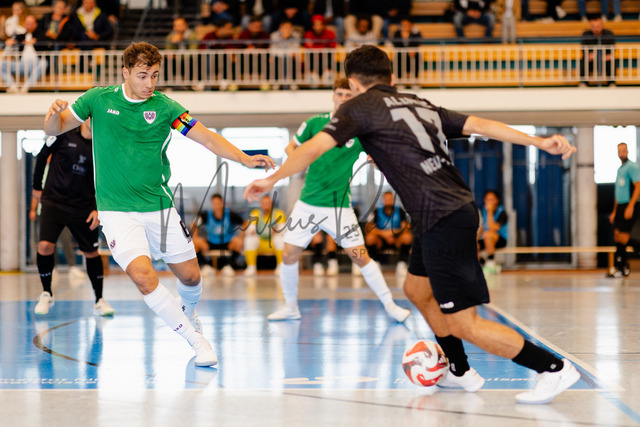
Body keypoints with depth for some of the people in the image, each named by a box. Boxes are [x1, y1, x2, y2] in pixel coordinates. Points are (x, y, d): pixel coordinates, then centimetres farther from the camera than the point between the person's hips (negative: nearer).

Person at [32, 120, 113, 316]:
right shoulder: (64, 133, -6)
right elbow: (42, 156, 5)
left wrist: (98, 209, -2)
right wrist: (37, 187, 11)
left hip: (84, 206, 2)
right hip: (54, 200, -2)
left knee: (91, 252, 4)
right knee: (45, 245, -16)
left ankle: (99, 300, 19)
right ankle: (46, 294, 4)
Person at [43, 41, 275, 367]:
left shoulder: (164, 107, -1)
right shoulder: (98, 99, 0)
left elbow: (208, 138, -5)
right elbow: (54, 129, 7)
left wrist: (244, 158, -20)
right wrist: (54, 113, -17)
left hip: (159, 207, 2)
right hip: (117, 211, -2)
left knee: (190, 276, 7)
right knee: (143, 276, -21)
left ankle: (188, 314, 43)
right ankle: (196, 340, -7)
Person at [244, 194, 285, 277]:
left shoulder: (278, 213, -1)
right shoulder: (255, 213, 2)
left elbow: (283, 230, -11)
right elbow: (250, 229, -7)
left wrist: (276, 231, -34)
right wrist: (250, 232, -32)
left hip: (274, 245, -1)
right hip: (259, 245, 1)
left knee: (280, 237, -30)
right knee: (249, 238, -26)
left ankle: (280, 267, -23)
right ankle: (251, 267, -24)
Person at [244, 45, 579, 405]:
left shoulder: (360, 107, 2)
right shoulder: (421, 104, 20)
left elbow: (315, 148, -7)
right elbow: (479, 124, 12)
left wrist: (272, 180, 6)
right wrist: (539, 142, 8)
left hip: (443, 221, -9)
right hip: (459, 209, 9)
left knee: (463, 325, -4)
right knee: (418, 290, 28)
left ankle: (555, 369, -4)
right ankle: (460, 372, 37)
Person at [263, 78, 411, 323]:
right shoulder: (315, 123, 1)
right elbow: (292, 147, 14)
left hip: (339, 205, -2)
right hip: (308, 203, 2)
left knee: (360, 256, -7)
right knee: (289, 255, 0)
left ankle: (389, 305, 5)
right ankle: (290, 307, 20)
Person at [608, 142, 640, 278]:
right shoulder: (620, 169, 20)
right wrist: (614, 211, 24)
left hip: (629, 206, -8)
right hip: (620, 206, 8)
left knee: (623, 238, -14)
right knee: (617, 235, 3)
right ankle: (621, 268, 5)